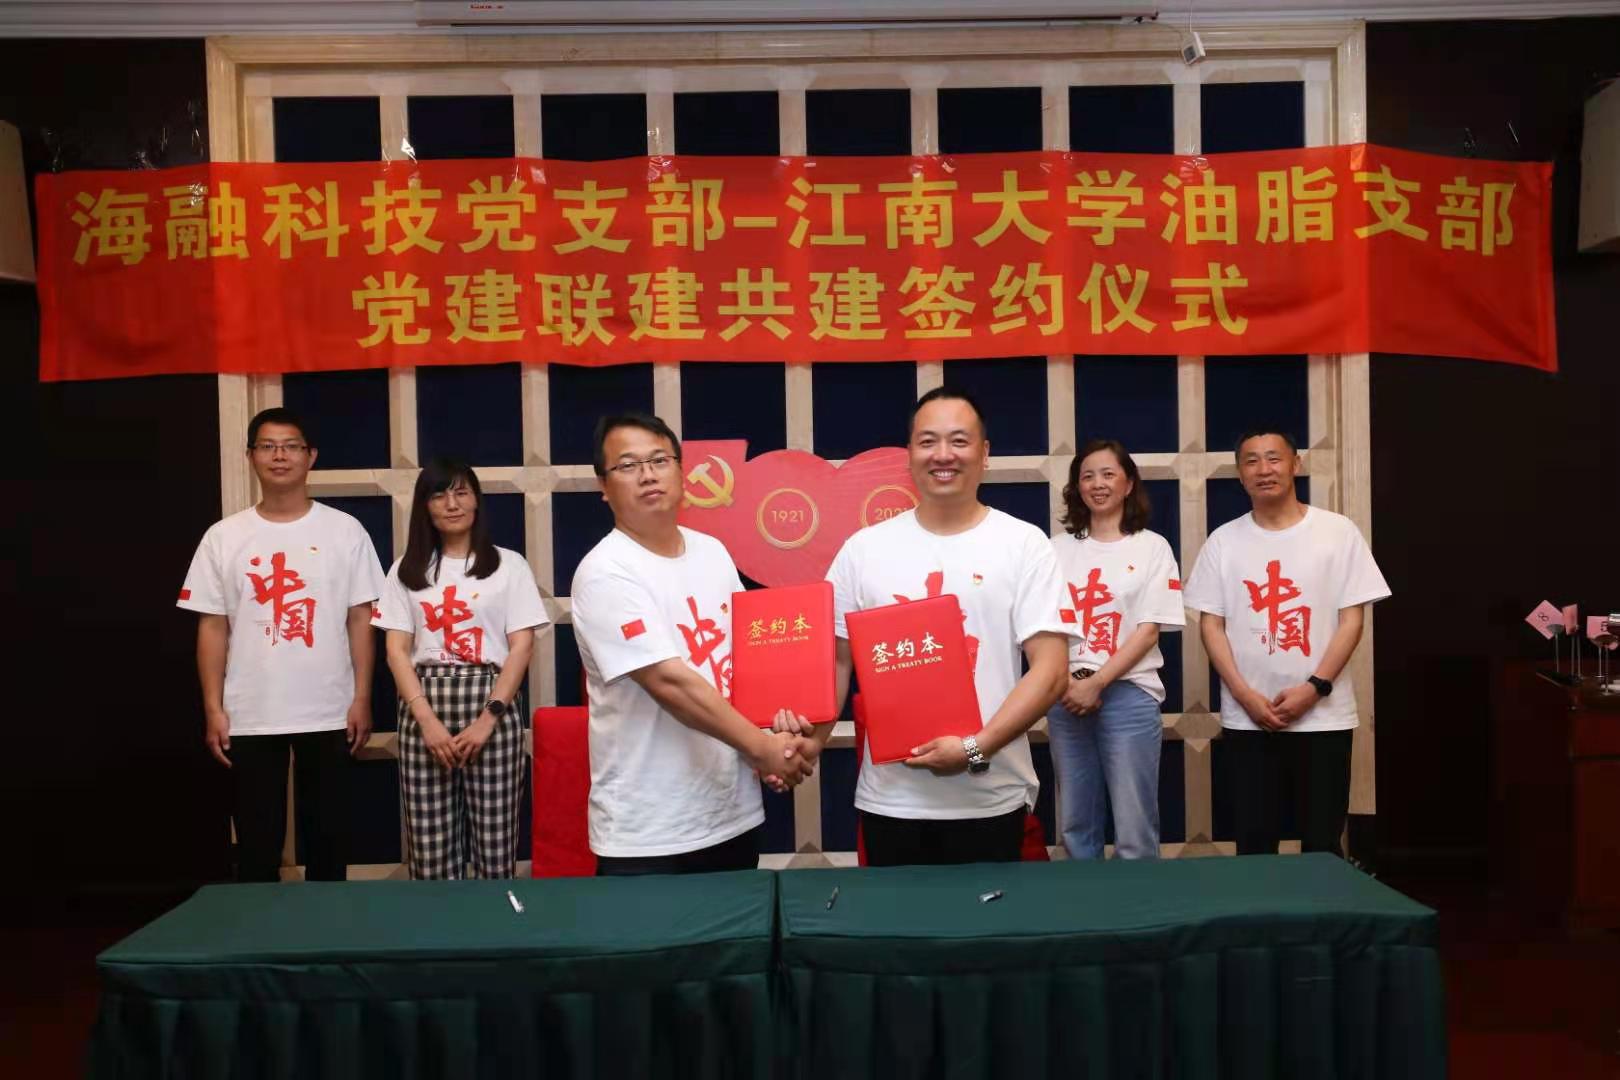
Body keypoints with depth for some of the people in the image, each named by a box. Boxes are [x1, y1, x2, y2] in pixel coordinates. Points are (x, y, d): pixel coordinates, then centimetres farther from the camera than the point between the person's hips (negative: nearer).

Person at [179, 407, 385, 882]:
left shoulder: (344, 530, 0)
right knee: (257, 842, 9)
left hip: (329, 713, 0)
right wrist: (213, 708, -1)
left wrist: (362, 698, -4)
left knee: (328, 837, 10)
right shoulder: (223, 537, 3)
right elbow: (212, 627, 4)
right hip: (250, 717, 1)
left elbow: (360, 619, 1)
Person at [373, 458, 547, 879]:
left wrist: (488, 718, -10)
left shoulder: (509, 565, 6)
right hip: (424, 709, 2)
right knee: (430, 848, 1)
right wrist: (427, 719, -8)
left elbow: (522, 646, 0)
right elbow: (397, 650, 5)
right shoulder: (407, 570, 11)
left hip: (493, 707, -1)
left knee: (495, 844, -3)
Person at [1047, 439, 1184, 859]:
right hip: (1066, 696, 3)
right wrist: (1066, 683, -10)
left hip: (1128, 694, -2)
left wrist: (1097, 683, -12)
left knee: (1134, 828, -1)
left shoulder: (1152, 547, 3)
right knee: (1074, 824, 10)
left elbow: (1149, 629, -4)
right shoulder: (1058, 547, 9)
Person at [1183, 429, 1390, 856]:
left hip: (1323, 716, -1)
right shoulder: (1223, 540, 4)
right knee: (1253, 841, 7)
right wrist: (1245, 695, -8)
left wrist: (1314, 687, -12)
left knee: (1322, 843, 6)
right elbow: (1210, 624, 3)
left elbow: (1352, 619, -2)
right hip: (1247, 718, 1)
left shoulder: (1338, 531, 0)